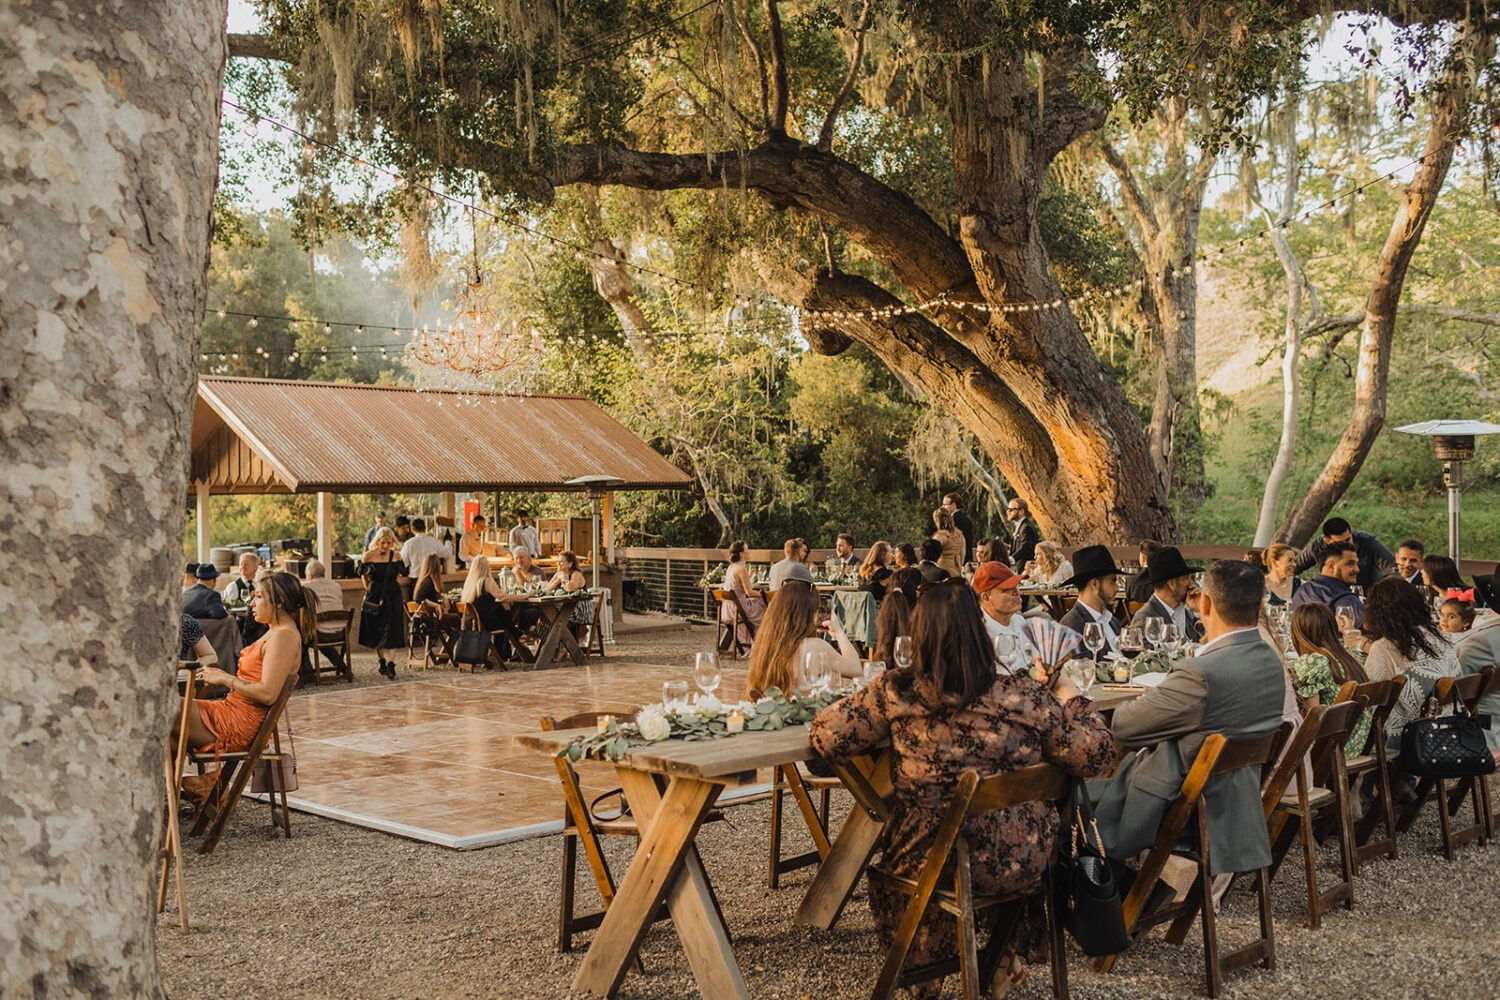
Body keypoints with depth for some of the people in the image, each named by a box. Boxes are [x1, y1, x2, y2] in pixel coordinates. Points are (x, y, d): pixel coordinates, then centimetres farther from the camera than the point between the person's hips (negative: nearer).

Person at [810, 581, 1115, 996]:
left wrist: (872, 700, 10)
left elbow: (825, 737, -7)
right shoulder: (1026, 696, -13)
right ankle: (1011, 957, 47)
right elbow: (1097, 757, -6)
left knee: (885, 879, 35)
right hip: (1023, 866, 1)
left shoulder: (895, 692, -14)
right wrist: (1069, 694, 11)